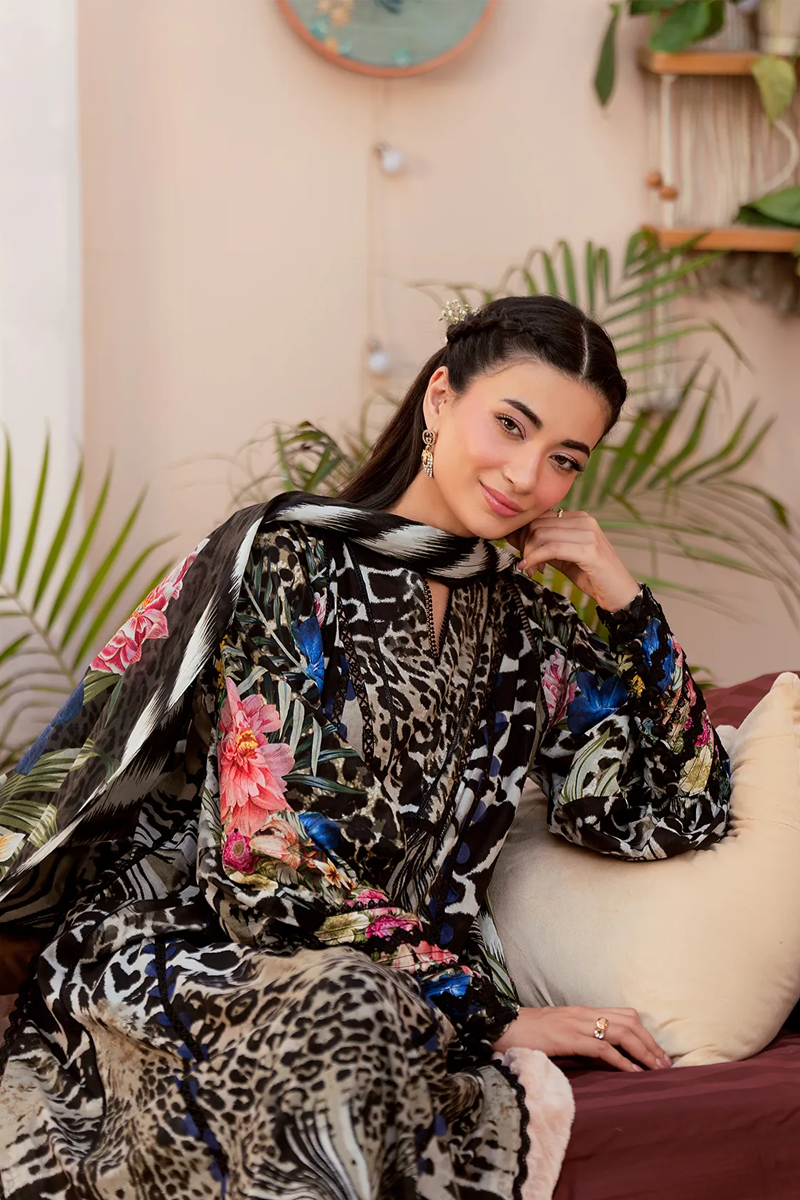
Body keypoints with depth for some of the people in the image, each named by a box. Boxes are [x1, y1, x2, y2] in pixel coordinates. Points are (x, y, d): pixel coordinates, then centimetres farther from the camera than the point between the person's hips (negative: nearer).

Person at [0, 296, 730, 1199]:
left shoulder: (527, 630, 13)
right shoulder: (290, 566, -7)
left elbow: (674, 817, 13)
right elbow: (280, 868, -14)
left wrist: (625, 605, 4)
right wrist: (490, 1014, -16)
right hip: (171, 948, -4)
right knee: (354, 1011, -39)